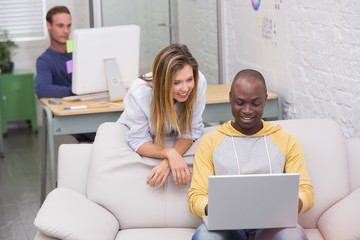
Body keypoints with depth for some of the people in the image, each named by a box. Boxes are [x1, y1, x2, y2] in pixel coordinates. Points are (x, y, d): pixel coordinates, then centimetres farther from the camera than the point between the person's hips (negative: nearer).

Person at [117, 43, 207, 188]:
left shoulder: (199, 82, -30)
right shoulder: (139, 92, -34)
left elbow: (190, 131, -19)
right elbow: (139, 141, -24)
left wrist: (167, 162, -35)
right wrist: (170, 154, -42)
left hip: (172, 140, 2)